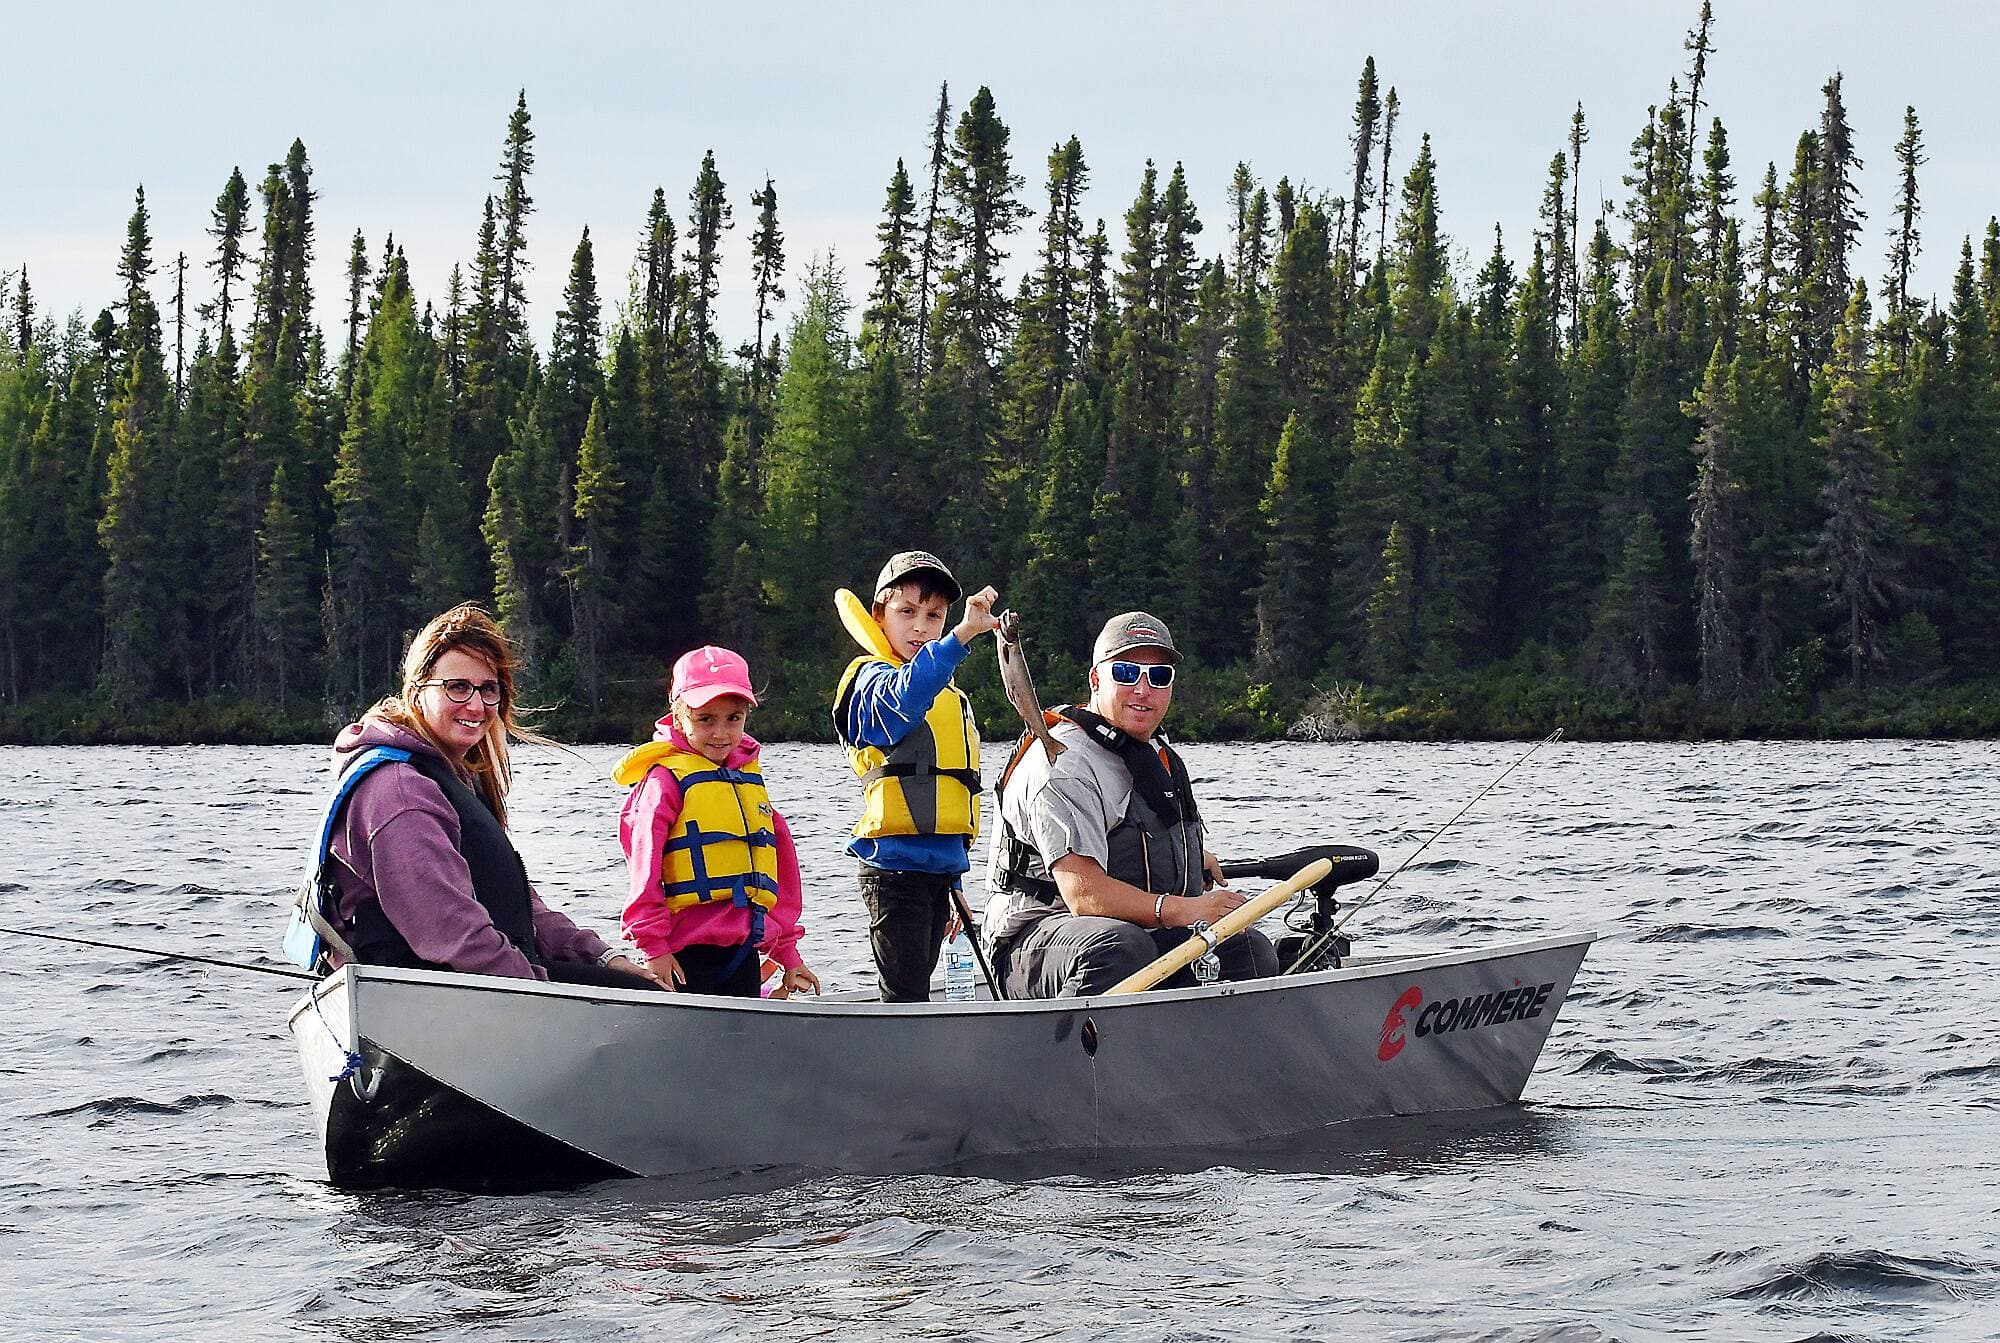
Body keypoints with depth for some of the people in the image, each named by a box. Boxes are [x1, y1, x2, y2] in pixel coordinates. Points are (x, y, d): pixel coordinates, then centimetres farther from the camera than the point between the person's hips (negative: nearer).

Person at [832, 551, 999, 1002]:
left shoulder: (955, 701, 21)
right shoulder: (872, 681, -6)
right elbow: (905, 696, -33)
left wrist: (955, 885, 22)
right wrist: (962, 635, -47)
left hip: (941, 865, 8)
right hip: (895, 865, -8)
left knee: (916, 989, 11)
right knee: (905, 996, -12)